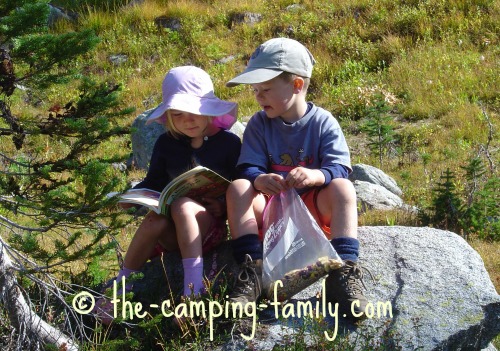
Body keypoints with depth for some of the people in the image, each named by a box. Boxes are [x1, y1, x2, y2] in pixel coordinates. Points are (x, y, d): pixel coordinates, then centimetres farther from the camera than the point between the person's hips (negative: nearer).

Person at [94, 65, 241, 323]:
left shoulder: (228, 142, 1)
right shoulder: (167, 144, 10)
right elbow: (154, 182, 17)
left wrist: (225, 206, -17)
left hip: (211, 224, -3)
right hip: (176, 232, 3)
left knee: (182, 205, -36)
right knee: (154, 222, -33)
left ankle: (193, 289, -47)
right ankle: (119, 288, -21)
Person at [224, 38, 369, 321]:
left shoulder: (323, 122, -6)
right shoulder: (259, 124, 0)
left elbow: (340, 169, -16)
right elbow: (248, 169, -9)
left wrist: (315, 175, -41)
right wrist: (259, 179, -35)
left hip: (314, 207, -1)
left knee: (343, 188, -30)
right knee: (238, 188, -25)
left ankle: (344, 271, -37)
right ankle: (251, 271, -33)